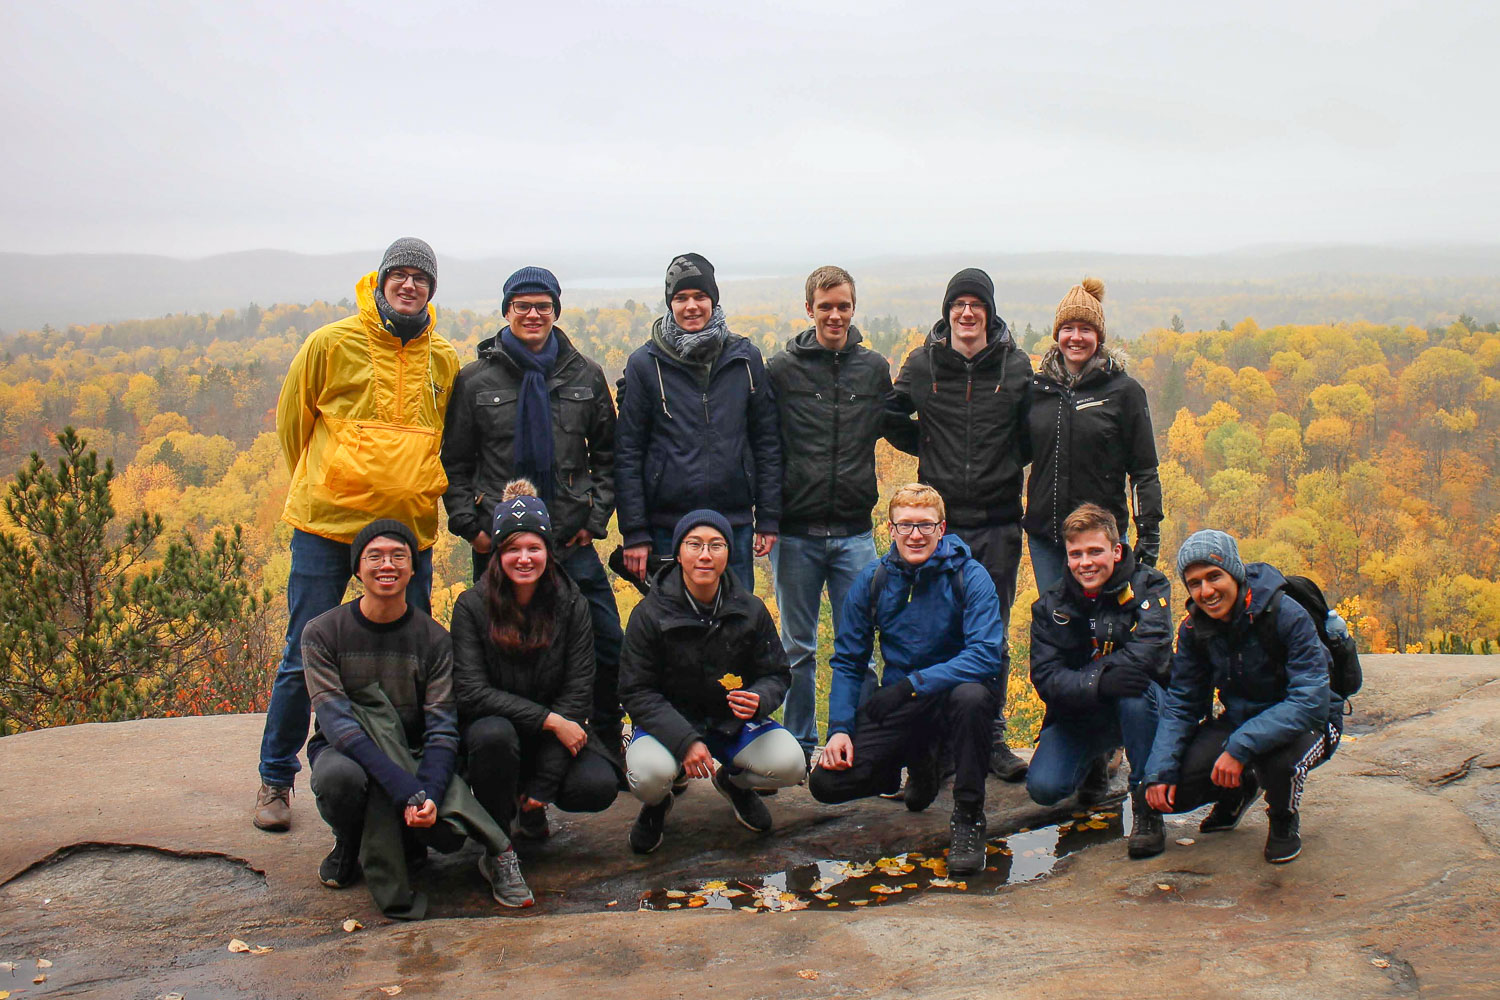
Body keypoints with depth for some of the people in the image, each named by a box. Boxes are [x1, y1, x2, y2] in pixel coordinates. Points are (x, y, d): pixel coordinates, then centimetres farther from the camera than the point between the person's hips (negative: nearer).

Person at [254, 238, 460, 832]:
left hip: (410, 529, 3)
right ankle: (275, 781, 17)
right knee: (305, 659, 2)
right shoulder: (331, 344, -2)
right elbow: (292, 421, 7)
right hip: (327, 527, -3)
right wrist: (321, 487, 10)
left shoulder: (444, 360, 7)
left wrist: (420, 488, 12)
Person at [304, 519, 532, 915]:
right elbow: (336, 720, -22)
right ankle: (350, 846, -6)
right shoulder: (322, 633, -10)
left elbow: (442, 729, -13)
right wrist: (403, 787, -36)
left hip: (413, 754, -1)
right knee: (340, 775, -36)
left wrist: (430, 794, -35)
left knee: (450, 832, -32)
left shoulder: (432, 638, -6)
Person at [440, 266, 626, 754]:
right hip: (497, 542, -1)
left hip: (571, 541, 1)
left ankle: (607, 747, 18)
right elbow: (455, 462, 6)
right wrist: (469, 524, -4)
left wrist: (595, 517, 2)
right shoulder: (475, 379, 4)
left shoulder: (586, 376, 8)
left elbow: (607, 455, 12)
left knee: (608, 649, 1)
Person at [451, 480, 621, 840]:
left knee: (599, 786, -26)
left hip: (558, 728, 2)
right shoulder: (471, 605, -9)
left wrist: (542, 785, -16)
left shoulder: (572, 605, -4)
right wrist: (549, 720, -24)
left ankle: (533, 804, 9)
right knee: (493, 735, -37)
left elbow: (578, 692, -8)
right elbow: (471, 693, -15)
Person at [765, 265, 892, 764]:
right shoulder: (782, 368, 0)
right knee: (798, 647, 9)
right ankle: (800, 745, 20)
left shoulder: (874, 368, 6)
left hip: (854, 531, 1)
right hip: (796, 531, -1)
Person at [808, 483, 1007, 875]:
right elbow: (847, 662, 4)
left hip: (952, 690, -4)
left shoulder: (970, 577, -12)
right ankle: (919, 764, 19)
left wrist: (912, 684, -30)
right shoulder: (872, 581, -2)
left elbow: (986, 655, -24)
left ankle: (968, 818, -18)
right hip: (896, 705, 4)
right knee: (826, 782, -12)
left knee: (971, 697, -40)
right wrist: (840, 728, -10)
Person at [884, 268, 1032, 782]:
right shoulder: (921, 364, 2)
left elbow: (1032, 435, 11)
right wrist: (931, 450, 5)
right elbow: (894, 421, 13)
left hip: (999, 520, 0)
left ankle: (993, 738, 17)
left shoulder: (1017, 366, 2)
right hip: (940, 515, 0)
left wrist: (1008, 463, -1)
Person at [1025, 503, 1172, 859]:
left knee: (1136, 691, -38)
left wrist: (1085, 673, -27)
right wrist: (1098, 682, -34)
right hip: (1078, 716, 3)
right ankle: (1093, 765, 19)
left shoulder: (1147, 586, -10)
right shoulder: (1050, 607, -4)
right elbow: (1046, 678, -16)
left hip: (1142, 708, -2)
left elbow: (1151, 649, -27)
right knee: (1043, 788, -19)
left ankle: (1147, 807, -24)